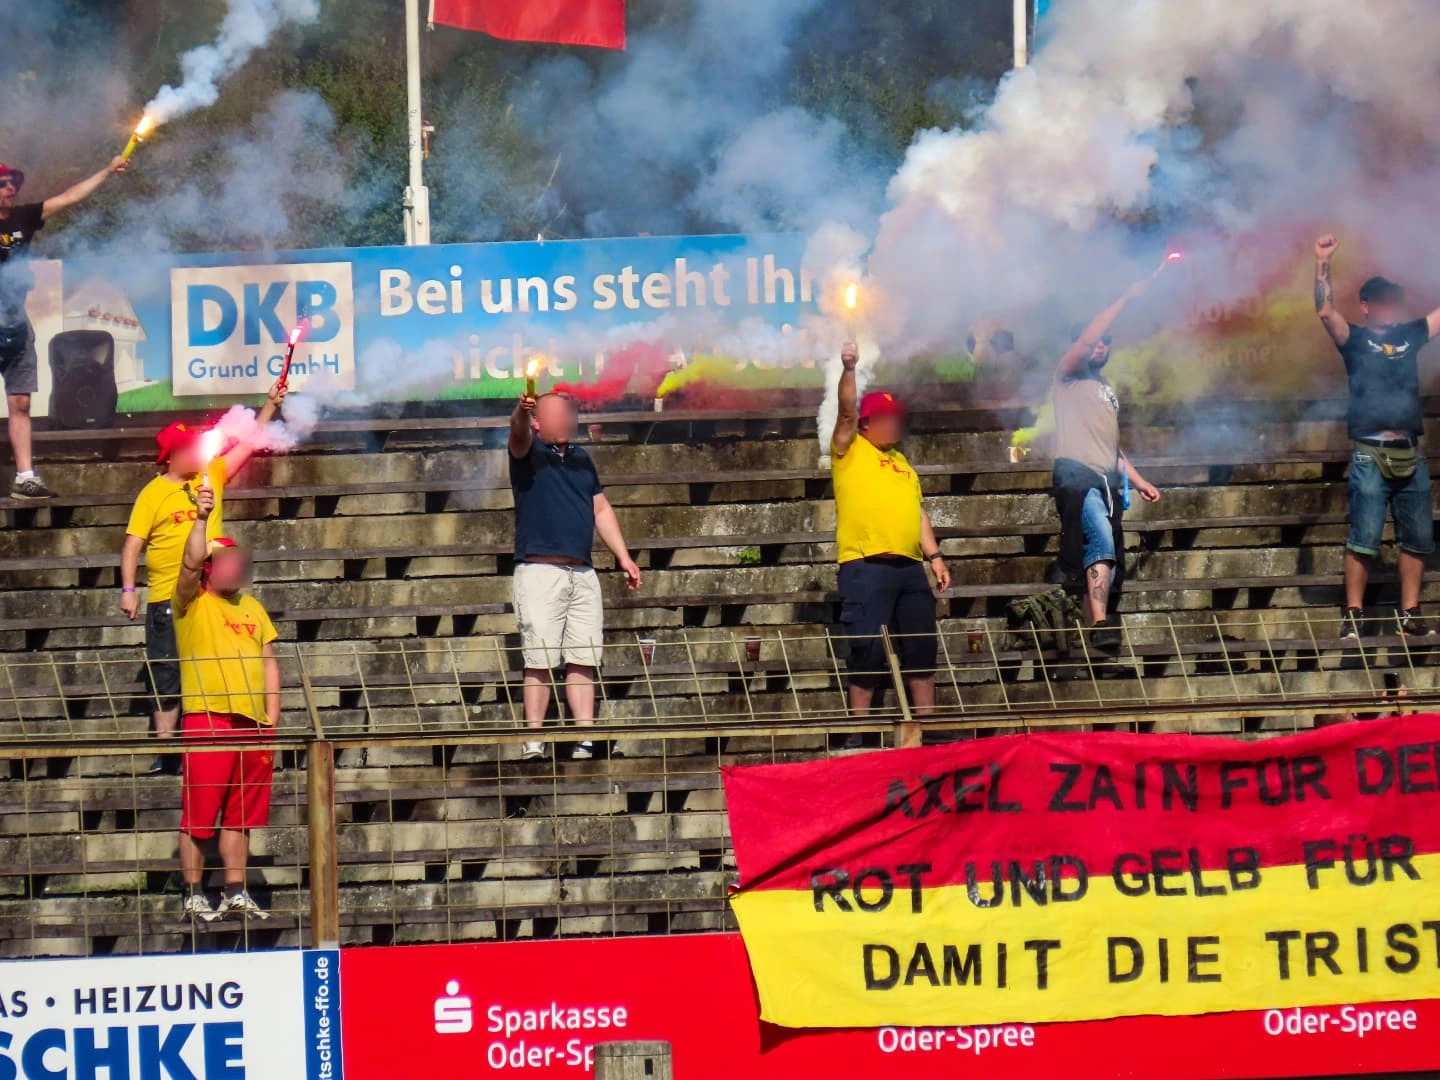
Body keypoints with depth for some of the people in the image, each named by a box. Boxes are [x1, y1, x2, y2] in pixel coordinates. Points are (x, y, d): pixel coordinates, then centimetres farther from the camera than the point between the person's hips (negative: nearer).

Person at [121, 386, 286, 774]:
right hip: (167, 600, -4)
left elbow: (248, 443, 12)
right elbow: (133, 544, -6)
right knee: (167, 681, -1)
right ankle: (165, 753, 2)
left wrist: (270, 404, 6)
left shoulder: (212, 476, 8)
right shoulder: (153, 495, -4)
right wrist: (128, 589, -14)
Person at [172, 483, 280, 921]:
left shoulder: (252, 608, 19)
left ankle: (236, 894, 15)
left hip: (252, 722, 6)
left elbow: (269, 661, 18)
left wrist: (272, 715, 8)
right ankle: (194, 895, 1)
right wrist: (201, 518, -27)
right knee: (199, 813, -4)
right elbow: (190, 562, -16)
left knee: (241, 815, 9)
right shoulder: (192, 603, 3)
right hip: (208, 718, -5)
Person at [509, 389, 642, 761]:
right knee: (540, 661, -8)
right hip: (539, 572, -6)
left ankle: (585, 741, 4)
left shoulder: (581, 459, 20)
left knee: (584, 661, 3)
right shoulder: (529, 452, 2)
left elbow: (601, 509, 26)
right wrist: (522, 411, -44)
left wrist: (623, 557, 20)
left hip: (582, 574, 6)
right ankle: (533, 741, -6)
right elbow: (519, 434, -22)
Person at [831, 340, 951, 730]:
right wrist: (848, 370, -25)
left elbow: (918, 512, 22)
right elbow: (847, 412, -12)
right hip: (866, 566, -7)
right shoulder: (850, 451, 4)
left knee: (921, 647, 7)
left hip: (909, 566, 7)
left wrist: (934, 556, 14)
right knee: (868, 649, -6)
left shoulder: (900, 463, 23)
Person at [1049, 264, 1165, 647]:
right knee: (1102, 541, -28)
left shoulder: (1107, 390, 30)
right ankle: (1100, 622, -39)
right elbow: (1084, 341, -10)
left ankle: (1091, 628, -2)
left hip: (1107, 480, 8)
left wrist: (1138, 480, 22)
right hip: (1076, 474, -8)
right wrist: (1126, 299, -9)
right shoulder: (1070, 378, 9)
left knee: (1099, 558, 1)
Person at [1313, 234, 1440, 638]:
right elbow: (1325, 311, -11)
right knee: (1364, 539, -7)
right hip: (1371, 453, -5)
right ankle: (1353, 615, -2)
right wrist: (1322, 263, -19)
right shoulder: (1355, 340, 3)